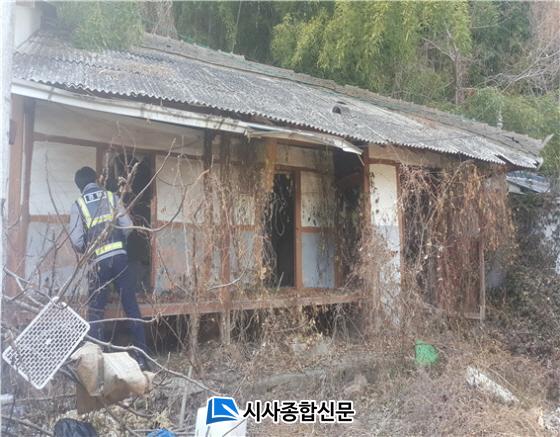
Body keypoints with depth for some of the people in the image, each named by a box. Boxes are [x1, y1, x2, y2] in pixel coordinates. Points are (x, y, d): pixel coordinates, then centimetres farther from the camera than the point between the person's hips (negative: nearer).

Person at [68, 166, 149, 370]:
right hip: (120, 257, 1)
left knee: (95, 313, 9)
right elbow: (128, 227, 0)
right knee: (132, 308, 5)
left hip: (98, 262, -1)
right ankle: (142, 357, 9)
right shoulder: (112, 197, 7)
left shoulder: (77, 205, 4)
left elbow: (77, 241, -3)